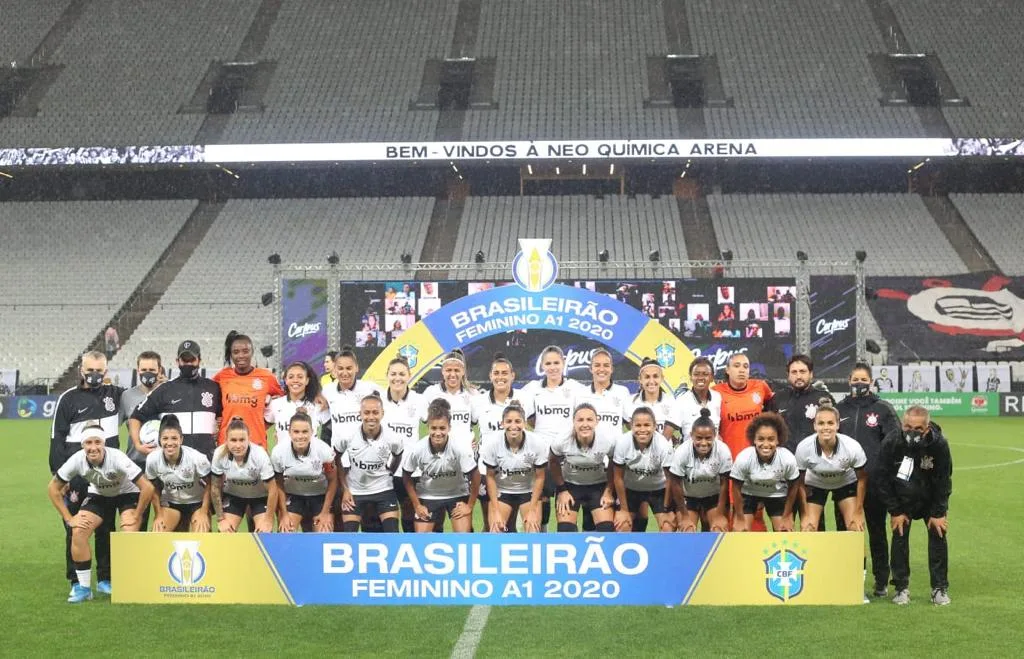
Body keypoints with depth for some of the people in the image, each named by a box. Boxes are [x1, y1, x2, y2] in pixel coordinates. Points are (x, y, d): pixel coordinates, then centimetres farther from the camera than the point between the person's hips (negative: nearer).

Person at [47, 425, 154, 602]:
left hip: (127, 494, -3)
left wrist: (136, 517, -24)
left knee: (129, 535, -24)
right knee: (78, 532, -15)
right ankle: (83, 587, 0)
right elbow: (53, 488, -11)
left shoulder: (117, 458, -35)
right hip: (98, 495, 3)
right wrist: (69, 519, -13)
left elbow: (147, 487, -34)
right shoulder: (77, 460, -25)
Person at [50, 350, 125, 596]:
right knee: (75, 528, 2)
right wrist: (58, 475, -6)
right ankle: (76, 582, 10)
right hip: (76, 473, -3)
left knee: (106, 526, 8)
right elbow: (57, 439, 0)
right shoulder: (68, 399, 0)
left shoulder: (114, 394, 8)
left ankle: (105, 579, 16)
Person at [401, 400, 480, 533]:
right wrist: (417, 505, -4)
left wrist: (470, 506, -10)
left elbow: (475, 476, -16)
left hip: (457, 495, -1)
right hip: (428, 496, 1)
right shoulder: (416, 450, -24)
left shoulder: (460, 449, -29)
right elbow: (406, 477, -6)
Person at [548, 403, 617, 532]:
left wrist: (609, 491, -5)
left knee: (607, 529, -9)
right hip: (569, 484, 0)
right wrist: (561, 490, -4)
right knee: (565, 530, -8)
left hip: (599, 485, 0)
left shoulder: (609, 440, -25)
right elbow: (553, 464, -4)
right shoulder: (561, 441, -26)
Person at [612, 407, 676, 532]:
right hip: (631, 488, 1)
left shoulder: (664, 445, -30)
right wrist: (624, 509, -7)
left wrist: (666, 510, -9)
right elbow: (618, 477, -13)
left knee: (668, 528, -13)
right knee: (622, 526, -7)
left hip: (658, 488, -1)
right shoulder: (622, 443, -27)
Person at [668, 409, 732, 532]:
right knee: (687, 533, -11)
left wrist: (720, 515, -9)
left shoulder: (723, 451, -28)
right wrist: (685, 516, -9)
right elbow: (675, 484, -16)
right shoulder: (682, 452, -28)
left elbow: (724, 484, -15)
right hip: (688, 497, -1)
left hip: (714, 497, 1)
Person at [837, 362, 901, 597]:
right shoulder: (839, 409, 11)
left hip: (874, 480, -3)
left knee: (877, 530, 5)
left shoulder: (883, 409, 3)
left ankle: (881, 581, 14)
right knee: (844, 530, 6)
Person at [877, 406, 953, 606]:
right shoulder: (891, 443, -25)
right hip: (902, 500, 0)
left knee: (938, 534, -4)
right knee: (899, 536, -4)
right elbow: (883, 479, -14)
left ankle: (940, 588, 6)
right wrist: (895, 511, -11)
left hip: (931, 498, 0)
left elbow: (944, 481, -14)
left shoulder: (939, 445, -25)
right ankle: (902, 588, 6)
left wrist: (938, 513, -13)